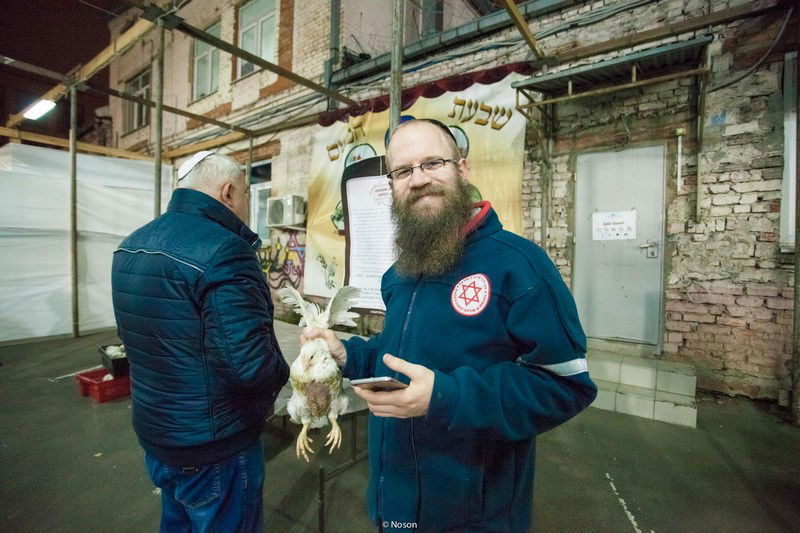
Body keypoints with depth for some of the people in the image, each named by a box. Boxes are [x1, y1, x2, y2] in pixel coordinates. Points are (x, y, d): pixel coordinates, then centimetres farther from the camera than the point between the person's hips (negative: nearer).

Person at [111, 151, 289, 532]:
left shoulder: (131, 246, 3)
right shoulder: (223, 251, -27)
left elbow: (136, 332, 13)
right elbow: (250, 364, -32)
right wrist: (282, 373, -11)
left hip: (153, 432, 8)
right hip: (214, 447, -8)